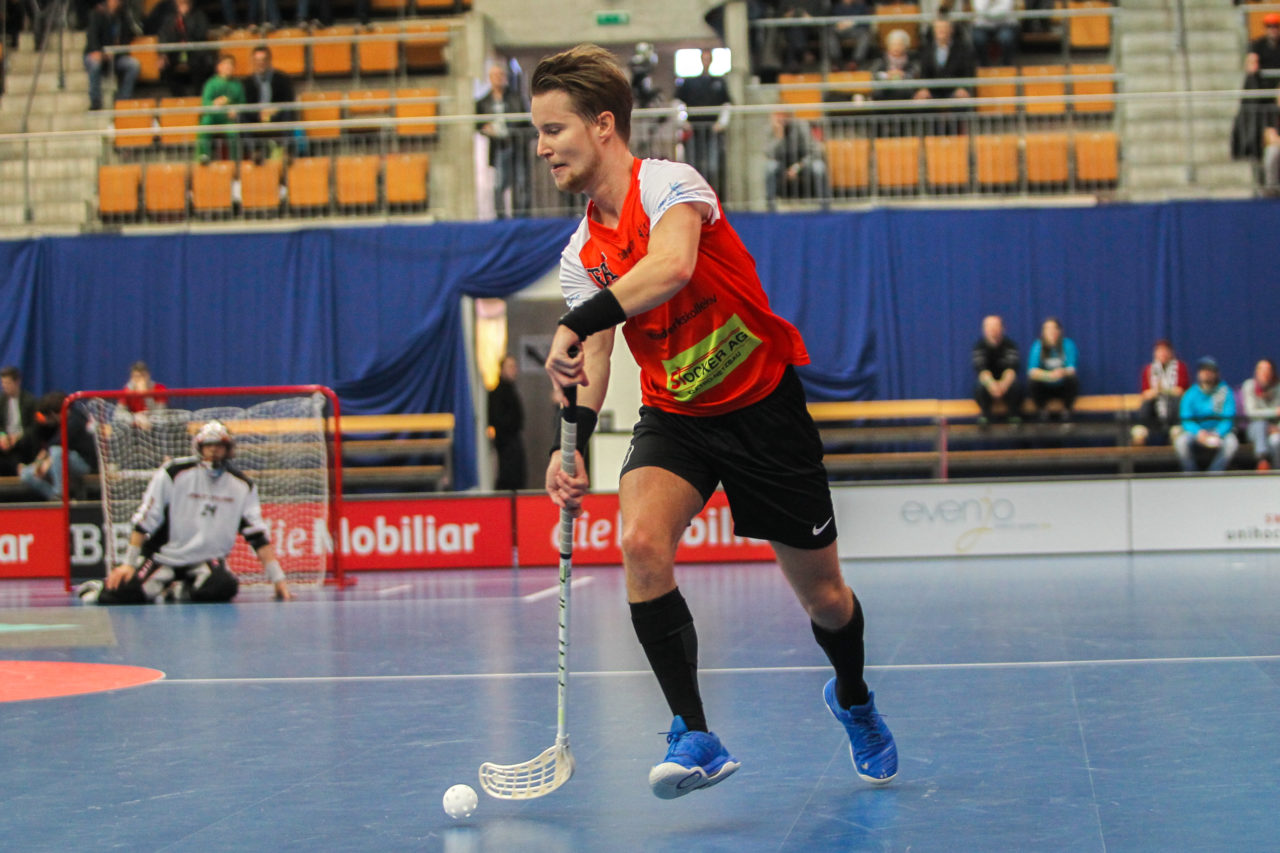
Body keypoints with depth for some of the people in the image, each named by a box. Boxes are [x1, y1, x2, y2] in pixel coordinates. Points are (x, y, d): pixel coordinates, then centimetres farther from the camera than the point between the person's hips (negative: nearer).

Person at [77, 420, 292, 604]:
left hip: (208, 560, 2)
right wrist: (129, 564, -11)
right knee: (118, 596, -23)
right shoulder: (173, 473, -8)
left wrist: (277, 578, -3)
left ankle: (184, 590, 1)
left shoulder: (242, 485, 2)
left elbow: (257, 535, 3)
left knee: (223, 588, -32)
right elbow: (143, 522, -6)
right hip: (162, 555, -2)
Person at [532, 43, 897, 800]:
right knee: (642, 541, -27)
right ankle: (696, 737, -22)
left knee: (822, 595, 7)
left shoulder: (669, 183, -18)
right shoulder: (582, 252, 2)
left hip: (762, 404, -4)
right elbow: (593, 362, 0)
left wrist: (578, 323, -43)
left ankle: (854, 699, 42)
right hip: (674, 416, 5)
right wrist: (574, 440, -18)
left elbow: (673, 266, -39)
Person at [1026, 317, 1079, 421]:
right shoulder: (1038, 346, -14)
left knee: (1073, 380, -29)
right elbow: (1032, 370, -24)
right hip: (1045, 388, 0)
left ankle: (1066, 409, -1)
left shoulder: (1068, 344, -13)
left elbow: (1072, 368, -19)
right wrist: (1049, 374, -45)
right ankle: (1042, 408, 0)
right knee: (1032, 381, -29)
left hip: (1063, 387, 0)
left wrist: (1064, 372, -45)